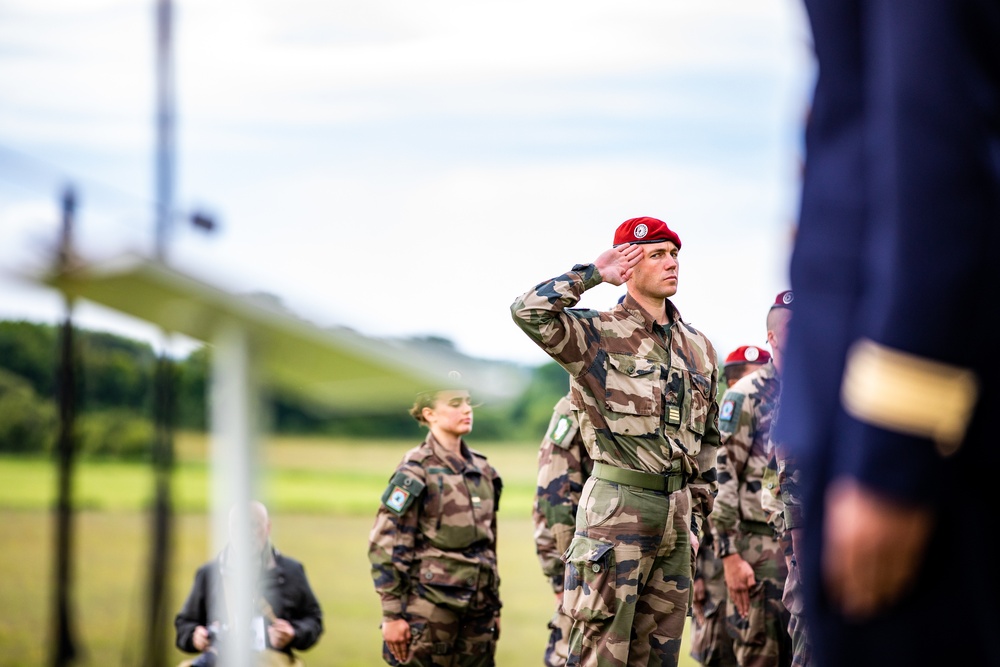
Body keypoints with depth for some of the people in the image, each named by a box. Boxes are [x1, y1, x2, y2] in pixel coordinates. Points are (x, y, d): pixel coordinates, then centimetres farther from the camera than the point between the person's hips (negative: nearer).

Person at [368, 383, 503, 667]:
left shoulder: (482, 470, 13)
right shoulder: (416, 472, -7)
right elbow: (385, 545, -10)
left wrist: (494, 606, 19)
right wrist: (392, 614, -14)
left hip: (477, 610, 6)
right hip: (429, 608, -6)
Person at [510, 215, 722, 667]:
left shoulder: (698, 348, 14)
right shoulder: (597, 335, -4)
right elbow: (528, 312, -23)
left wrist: (697, 511, 17)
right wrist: (593, 274, -12)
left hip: (676, 515, 6)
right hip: (617, 508, -6)